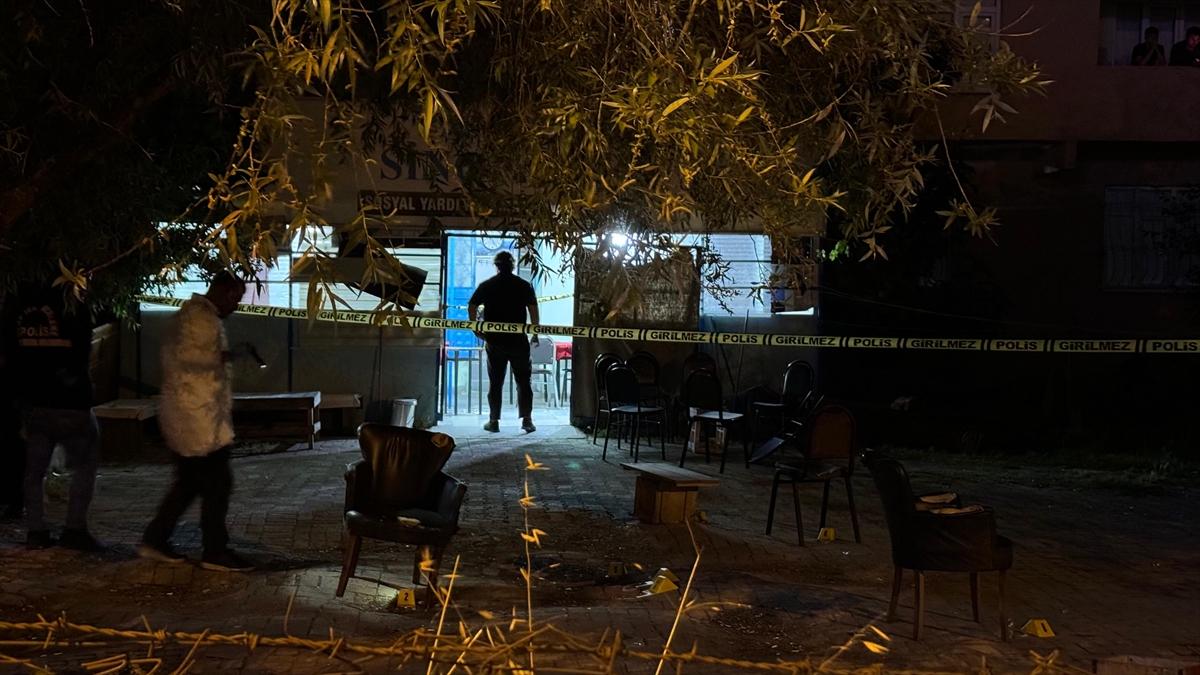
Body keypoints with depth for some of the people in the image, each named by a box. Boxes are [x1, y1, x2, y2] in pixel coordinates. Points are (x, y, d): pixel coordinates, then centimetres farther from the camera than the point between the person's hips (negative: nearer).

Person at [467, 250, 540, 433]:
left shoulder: (486, 286, 3)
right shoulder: (524, 285, 1)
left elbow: (471, 306, 0)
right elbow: (533, 309, -3)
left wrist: (477, 330, 8)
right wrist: (535, 333, 4)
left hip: (494, 340, 1)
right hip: (518, 340, -1)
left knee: (495, 382, 7)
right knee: (523, 380, 6)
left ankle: (493, 420, 8)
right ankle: (526, 418, 1)